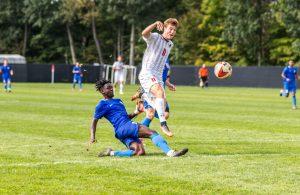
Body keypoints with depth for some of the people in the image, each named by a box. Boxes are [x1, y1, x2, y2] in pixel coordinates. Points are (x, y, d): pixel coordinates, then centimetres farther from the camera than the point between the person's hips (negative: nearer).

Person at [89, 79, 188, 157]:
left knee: (140, 152, -19)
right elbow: (94, 120, 7)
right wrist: (92, 136, -5)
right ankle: (170, 152, -37)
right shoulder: (102, 104, 7)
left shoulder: (118, 101, 31)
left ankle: (112, 153, -13)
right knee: (152, 133, -23)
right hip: (122, 127, -8)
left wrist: (135, 113, 15)